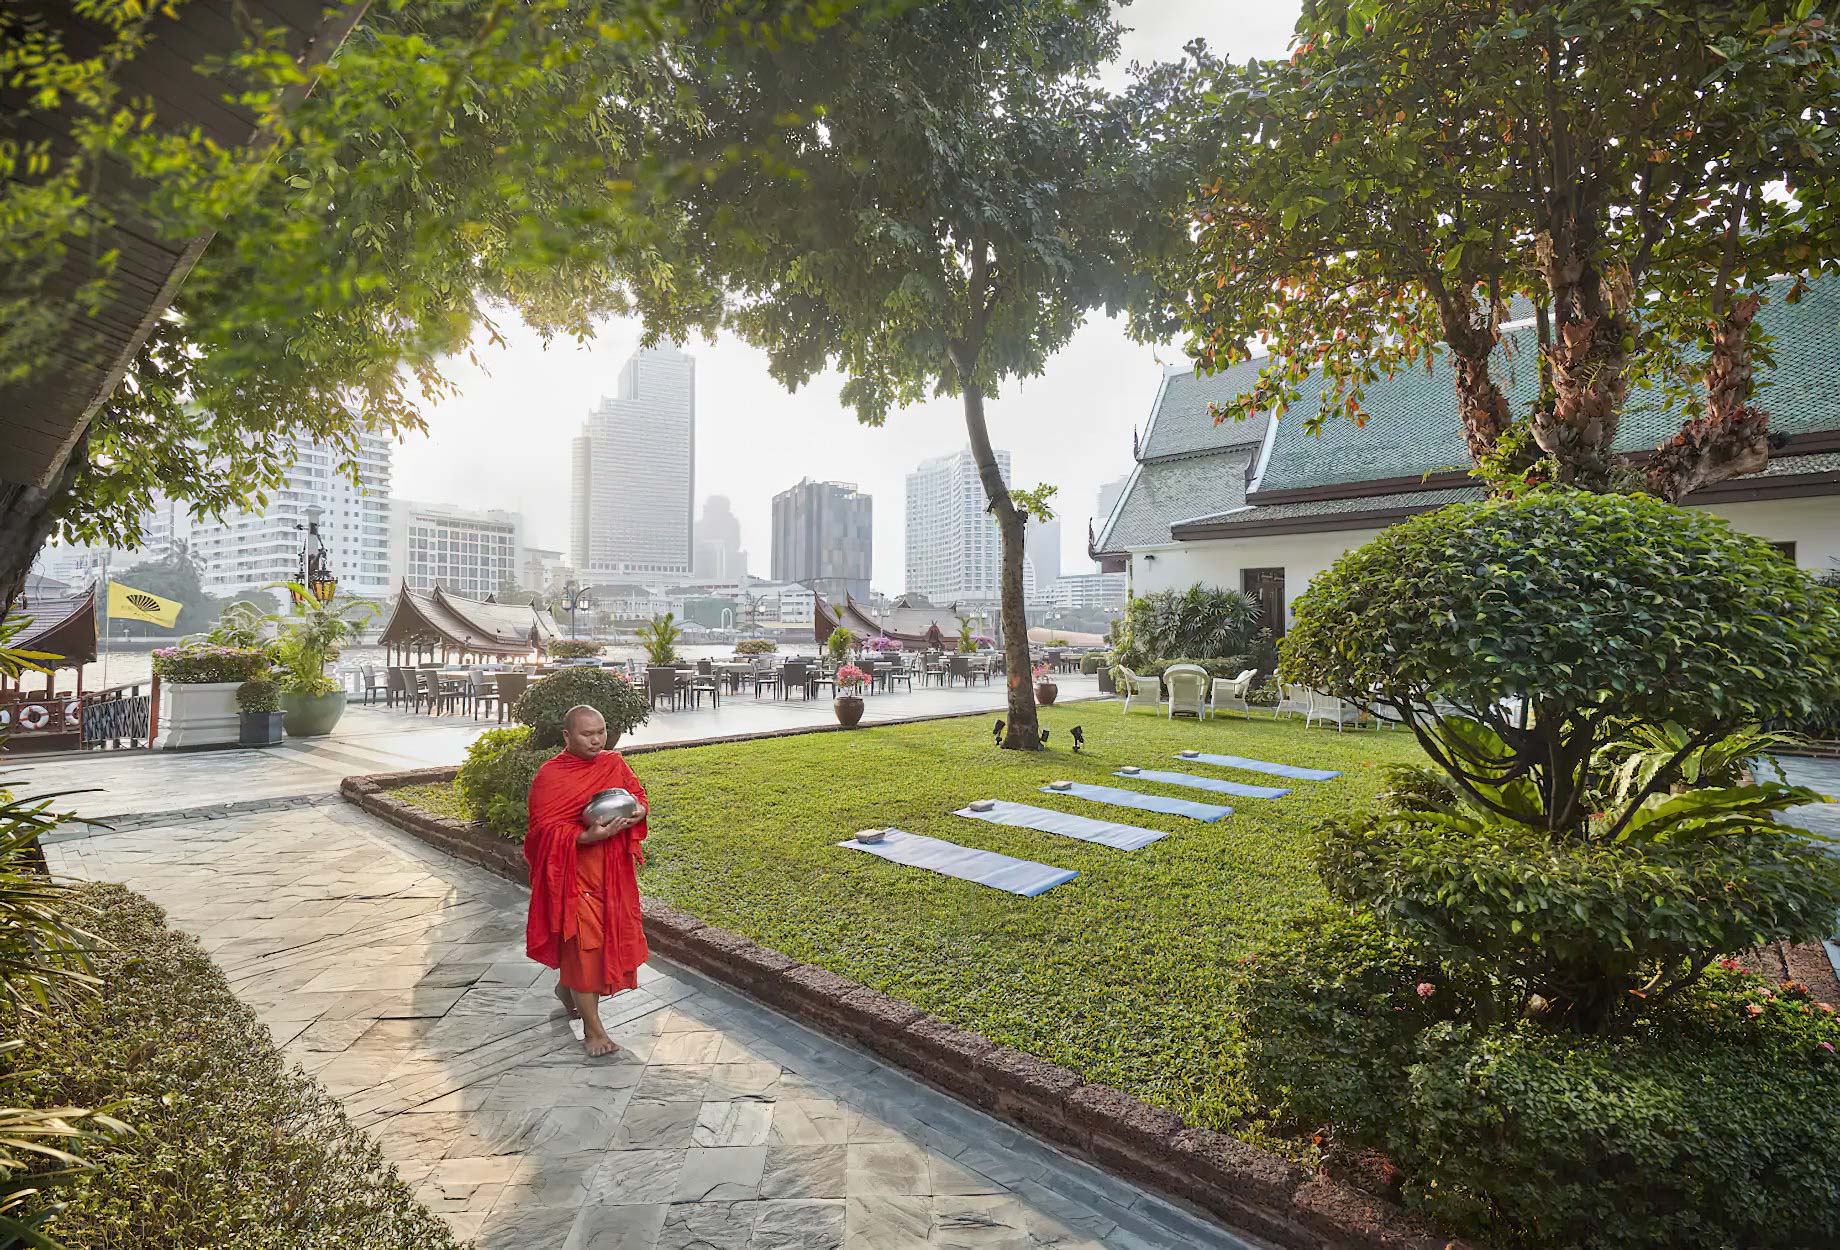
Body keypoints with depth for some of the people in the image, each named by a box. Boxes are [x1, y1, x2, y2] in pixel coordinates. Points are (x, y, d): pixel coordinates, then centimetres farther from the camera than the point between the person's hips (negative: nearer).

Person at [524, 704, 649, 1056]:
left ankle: (567, 987, 45)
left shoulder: (615, 763, 2)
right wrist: (587, 836, -29)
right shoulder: (549, 776, -12)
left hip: (613, 870, 5)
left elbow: (638, 795, 10)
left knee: (611, 934, 16)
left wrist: (638, 812, -14)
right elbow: (546, 829, -15)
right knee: (584, 942, -4)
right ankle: (592, 1029, 10)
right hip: (574, 872, -5)